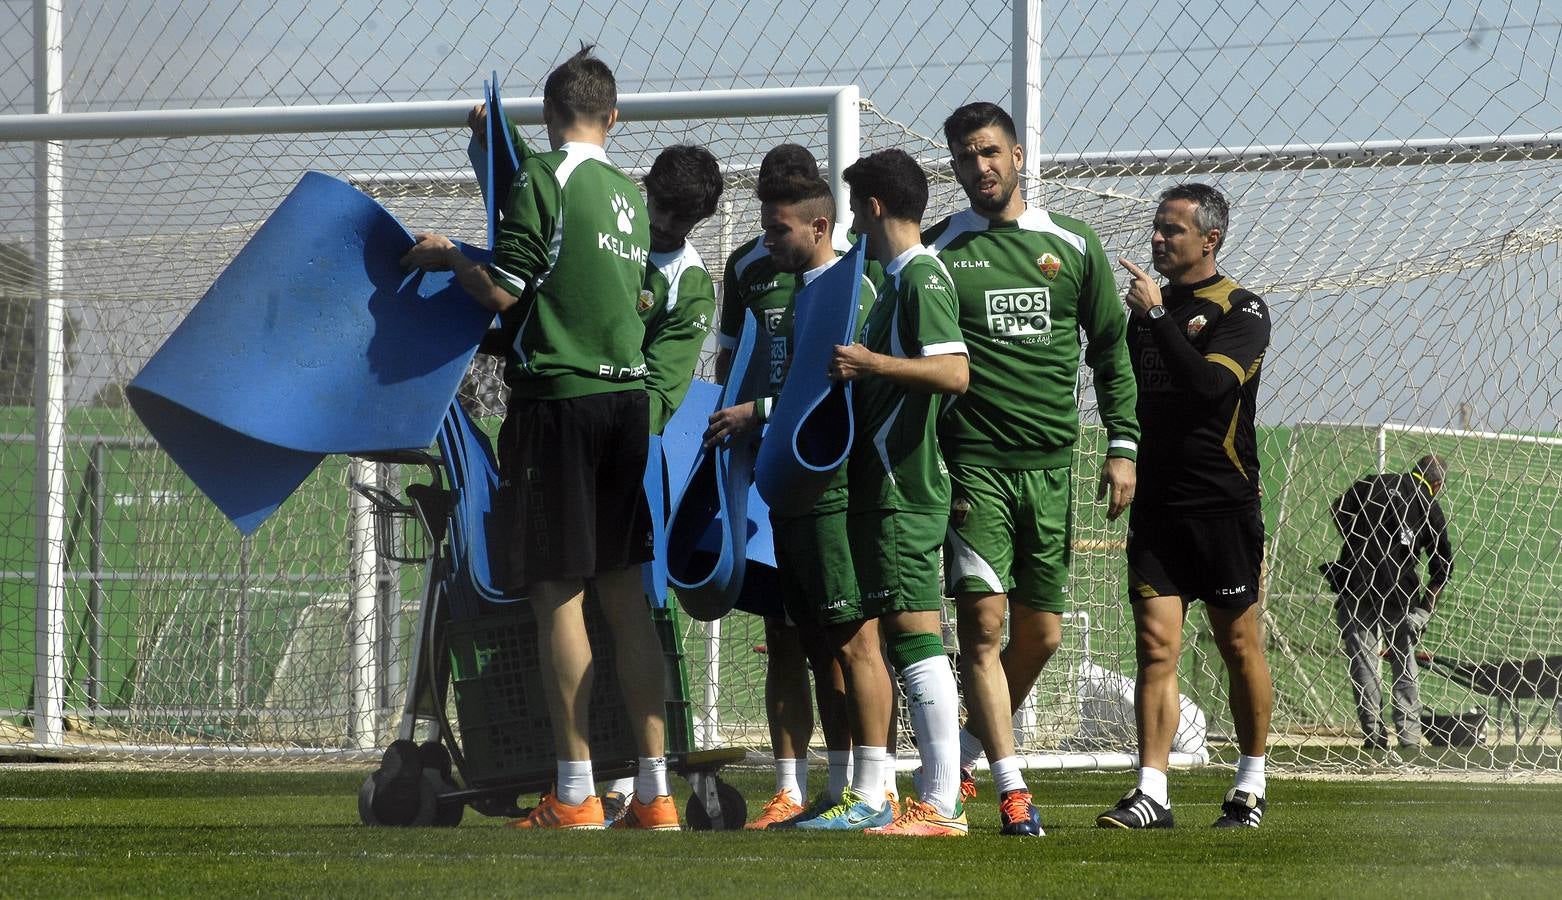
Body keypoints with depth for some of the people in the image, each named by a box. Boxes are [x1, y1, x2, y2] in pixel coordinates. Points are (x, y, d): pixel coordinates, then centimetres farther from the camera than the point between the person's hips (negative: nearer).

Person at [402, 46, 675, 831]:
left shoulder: (543, 176, -7)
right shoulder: (631, 194, 15)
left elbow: (503, 293, -11)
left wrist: (449, 259, 8)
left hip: (557, 398, -7)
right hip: (627, 396, 7)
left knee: (558, 593, -5)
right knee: (625, 593, 7)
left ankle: (575, 796, -6)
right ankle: (653, 792, 4)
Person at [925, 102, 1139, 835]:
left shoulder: (1073, 246, 9)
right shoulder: (937, 251, 2)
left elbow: (1112, 352, 14)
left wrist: (1122, 446, 5)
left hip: (1051, 464, 3)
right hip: (972, 464, -3)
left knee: (1041, 635, 7)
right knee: (983, 623, -12)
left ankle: (968, 752, 28)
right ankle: (1013, 790, -13)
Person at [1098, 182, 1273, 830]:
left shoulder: (1241, 311, -4)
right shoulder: (1150, 307, 14)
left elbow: (1209, 385, -21)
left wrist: (1157, 317, -20)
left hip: (1224, 506, -5)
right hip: (1156, 504, 5)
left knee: (1239, 647, 4)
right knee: (1156, 645, -6)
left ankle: (1251, 785, 17)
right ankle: (1151, 793, -11)